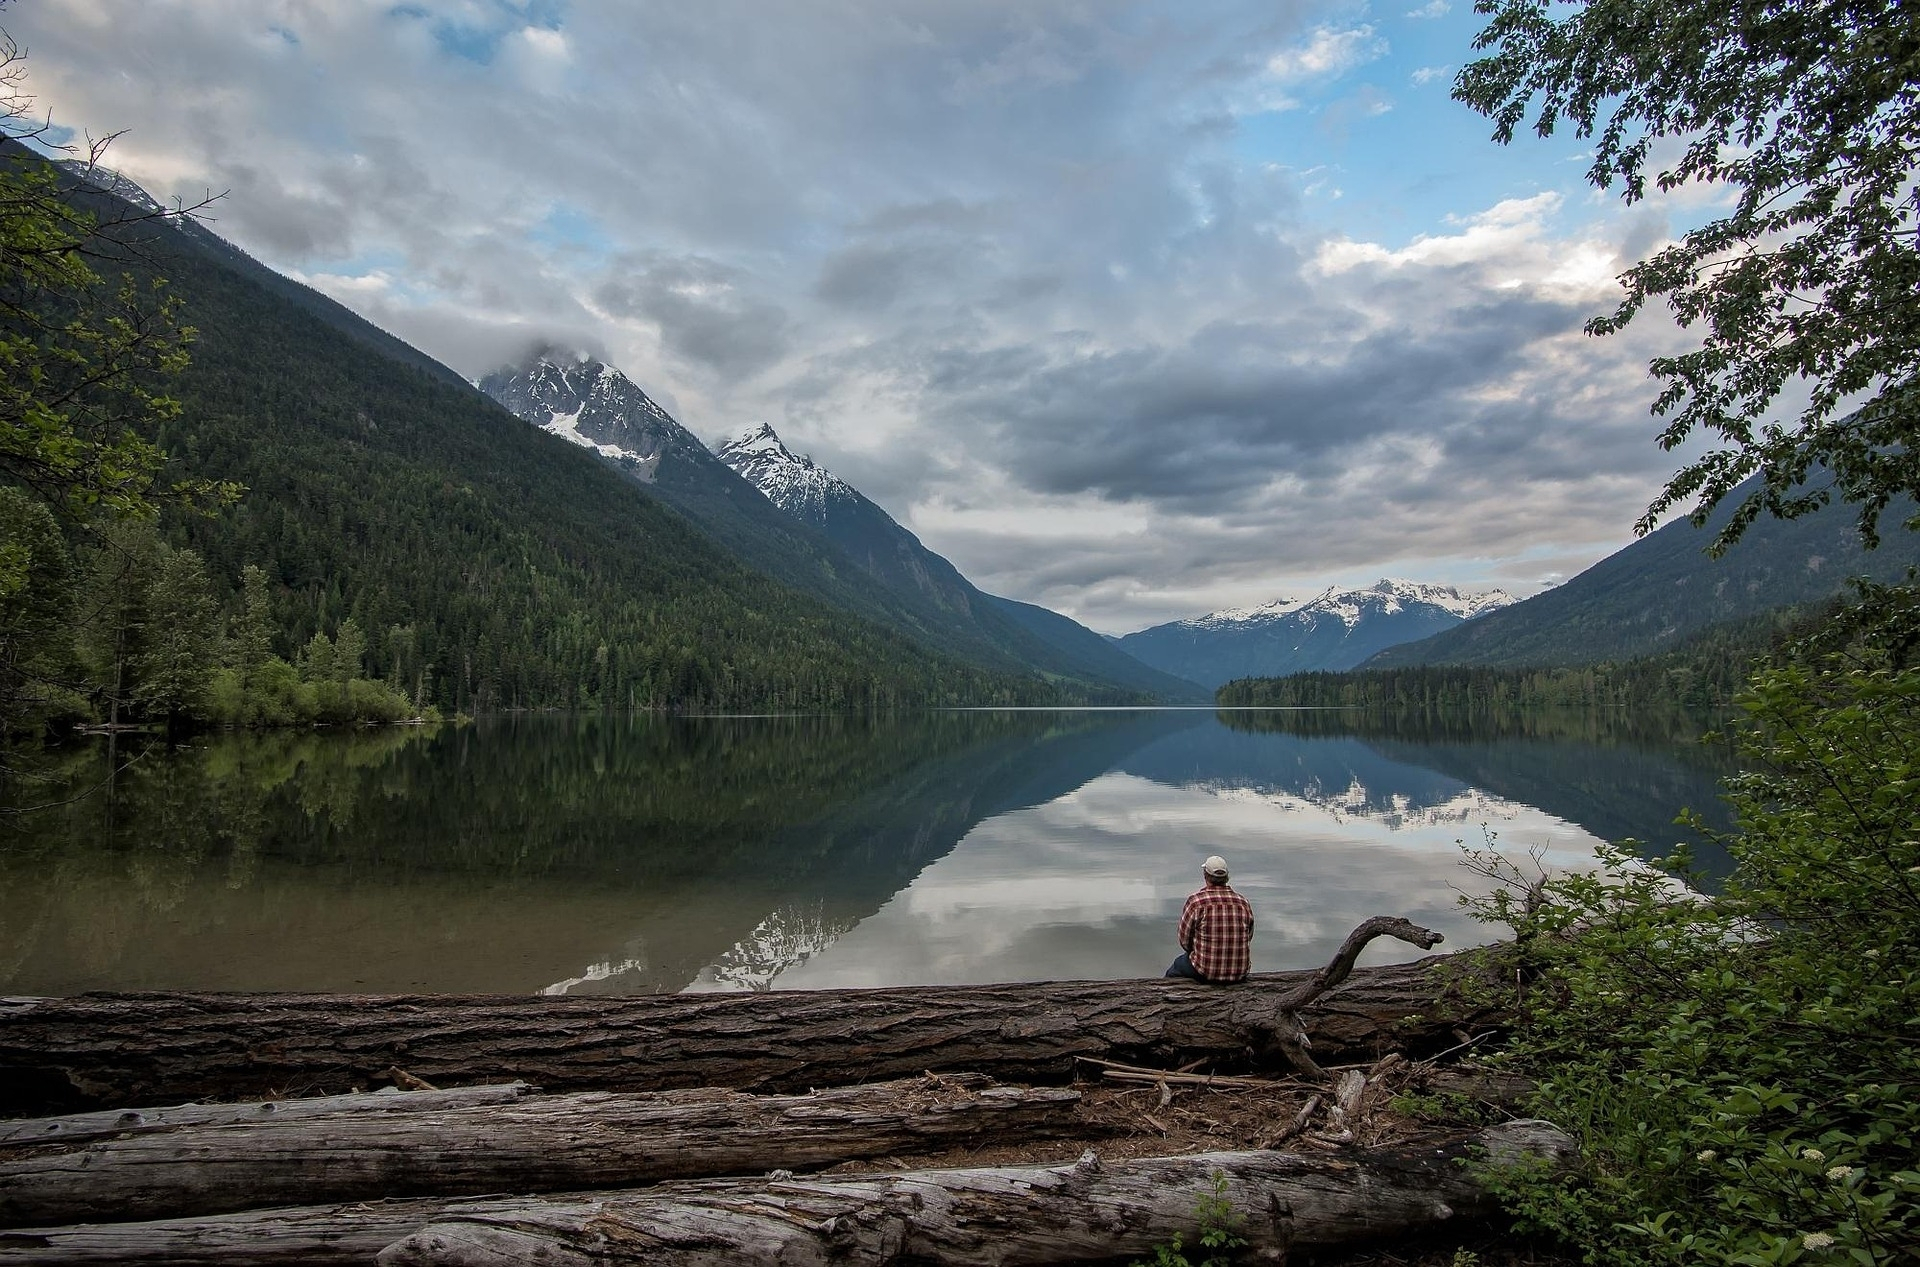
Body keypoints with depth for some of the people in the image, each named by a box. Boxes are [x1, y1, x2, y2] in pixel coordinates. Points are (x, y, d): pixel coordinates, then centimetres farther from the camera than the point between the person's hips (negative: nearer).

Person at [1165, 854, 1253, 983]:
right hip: (1241, 973, 4)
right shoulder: (1244, 903, -3)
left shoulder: (1196, 901, -14)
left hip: (1206, 973, -3)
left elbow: (1185, 940, -5)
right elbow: (1248, 939, 10)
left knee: (1178, 964, 28)